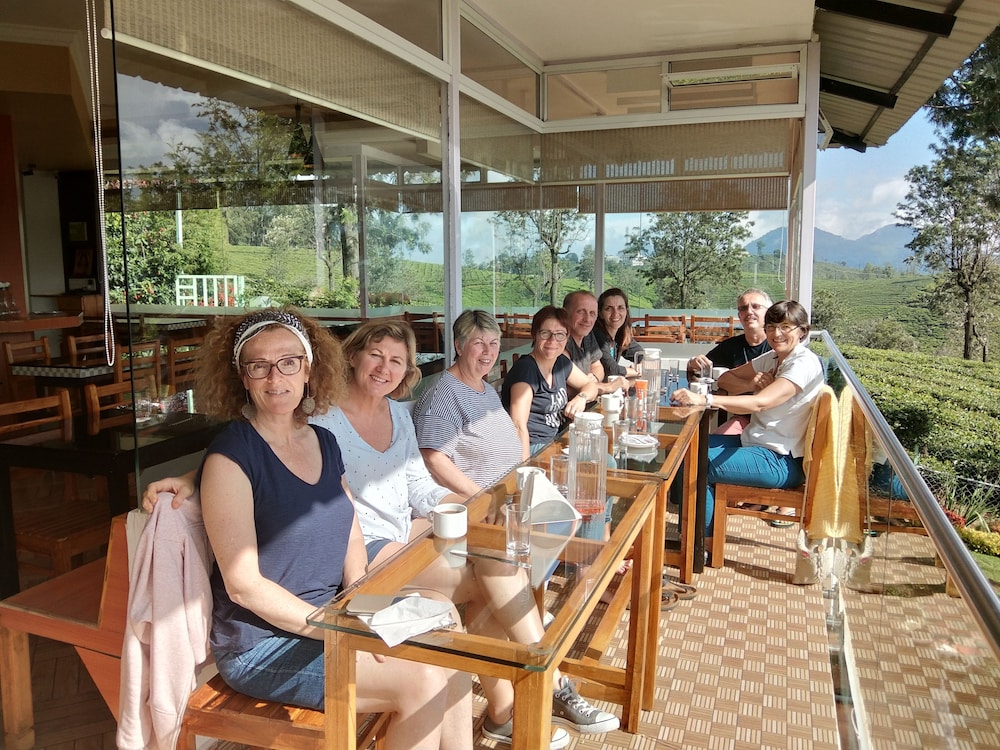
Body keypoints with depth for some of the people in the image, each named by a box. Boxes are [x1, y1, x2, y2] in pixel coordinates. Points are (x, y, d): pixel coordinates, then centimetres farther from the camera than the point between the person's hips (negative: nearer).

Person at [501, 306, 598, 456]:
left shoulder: (561, 362, 8)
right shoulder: (526, 369, -17)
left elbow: (590, 385, 24)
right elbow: (519, 425, -25)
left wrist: (582, 397, 0)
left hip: (553, 442, 8)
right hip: (533, 448, -8)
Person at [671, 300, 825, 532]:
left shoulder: (805, 364, -17)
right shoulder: (771, 358, 11)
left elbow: (760, 403, -31)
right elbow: (725, 378, 13)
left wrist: (704, 399, -41)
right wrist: (753, 384, -9)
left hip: (783, 460, -9)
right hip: (752, 441, 9)